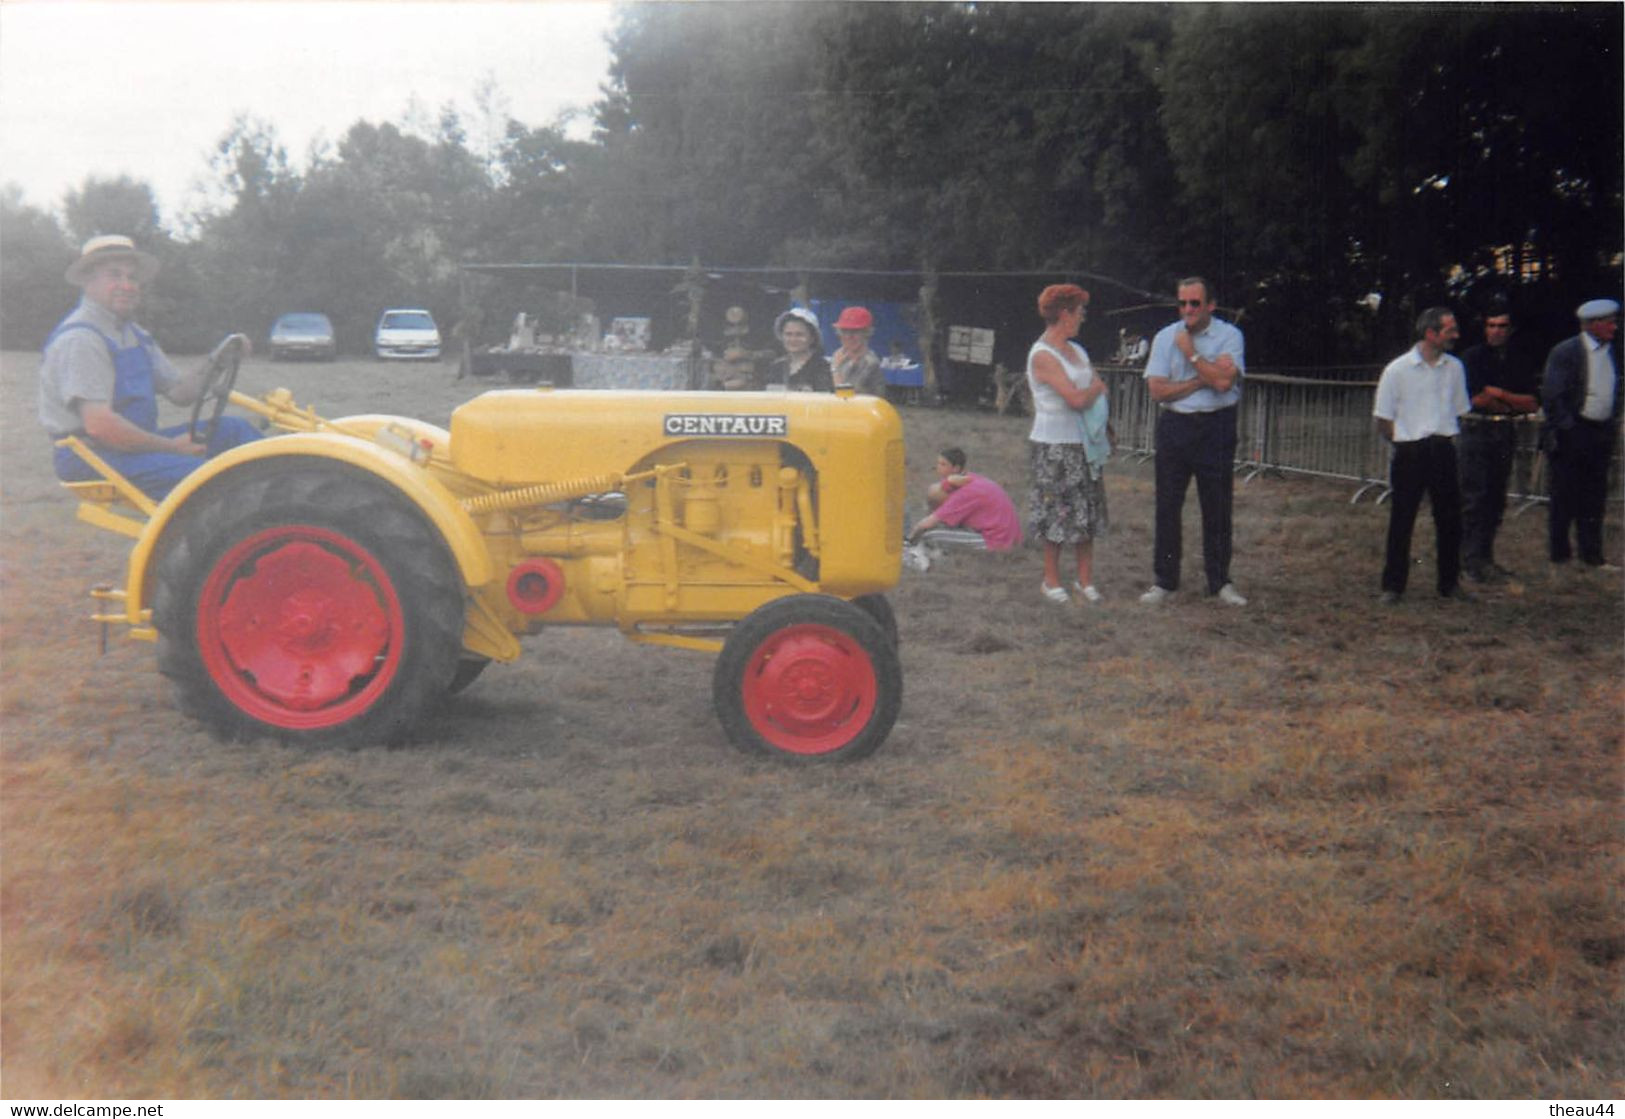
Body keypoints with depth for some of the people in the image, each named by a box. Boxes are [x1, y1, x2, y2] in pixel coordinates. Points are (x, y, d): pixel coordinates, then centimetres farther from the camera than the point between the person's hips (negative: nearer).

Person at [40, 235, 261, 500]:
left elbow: (179, 391, 15)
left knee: (233, 429, 2)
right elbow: (98, 424, -25)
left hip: (133, 444, 10)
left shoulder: (132, 334, 16)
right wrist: (171, 446, -18)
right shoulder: (80, 339, -16)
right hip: (92, 458, -10)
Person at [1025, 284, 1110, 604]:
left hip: (1085, 443, 8)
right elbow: (1076, 398, -21)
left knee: (1087, 512, 8)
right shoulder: (1042, 355, -15)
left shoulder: (1076, 350, 12)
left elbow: (1099, 392, 13)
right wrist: (1097, 387, -2)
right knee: (1056, 514, 1)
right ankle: (1051, 580, 14)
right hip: (1055, 445, -8)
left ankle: (1085, 579, 16)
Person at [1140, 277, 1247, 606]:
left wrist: (1190, 353, -11)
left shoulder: (1229, 336, -2)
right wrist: (1202, 380, -10)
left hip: (1216, 427, -2)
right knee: (1167, 506, 3)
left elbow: (1223, 381, -17)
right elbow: (1157, 390, -5)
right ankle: (1164, 581, 11)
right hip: (1174, 427, 2)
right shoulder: (1165, 337, 4)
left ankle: (1220, 581, 15)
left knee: (1217, 507, 4)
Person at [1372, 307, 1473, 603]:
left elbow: (1460, 411, 16)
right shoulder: (1398, 370, -7)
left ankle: (1450, 583, 19)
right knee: (1401, 521, 1)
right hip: (1410, 453, -4)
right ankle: (1393, 586, 10)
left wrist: (1447, 437, 5)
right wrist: (1408, 443, -1)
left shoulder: (1454, 368, 6)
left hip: (1443, 451, 4)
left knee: (1450, 519, 7)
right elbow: (1383, 421, -1)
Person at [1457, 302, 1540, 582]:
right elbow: (1475, 398, -10)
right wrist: (1513, 404, -1)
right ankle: (1470, 559, -7)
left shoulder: (1521, 361, 11)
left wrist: (1499, 394, -7)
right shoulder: (1473, 357, -1)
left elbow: (1533, 403, 5)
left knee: (1496, 497, 6)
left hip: (1506, 432, 4)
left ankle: (1485, 557, 13)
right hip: (1476, 429, -4)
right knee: (1474, 497, -9)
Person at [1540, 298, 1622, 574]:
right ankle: (1559, 557, 10)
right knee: (1564, 499, 1)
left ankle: (1592, 556, 16)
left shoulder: (1612, 353, 11)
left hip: (1600, 434, 6)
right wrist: (1565, 428, -13)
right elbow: (1551, 395, -11)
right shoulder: (1565, 352, -9)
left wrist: (1613, 424, 11)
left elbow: (1616, 393, 20)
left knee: (1594, 499, 9)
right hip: (1571, 434, -6)